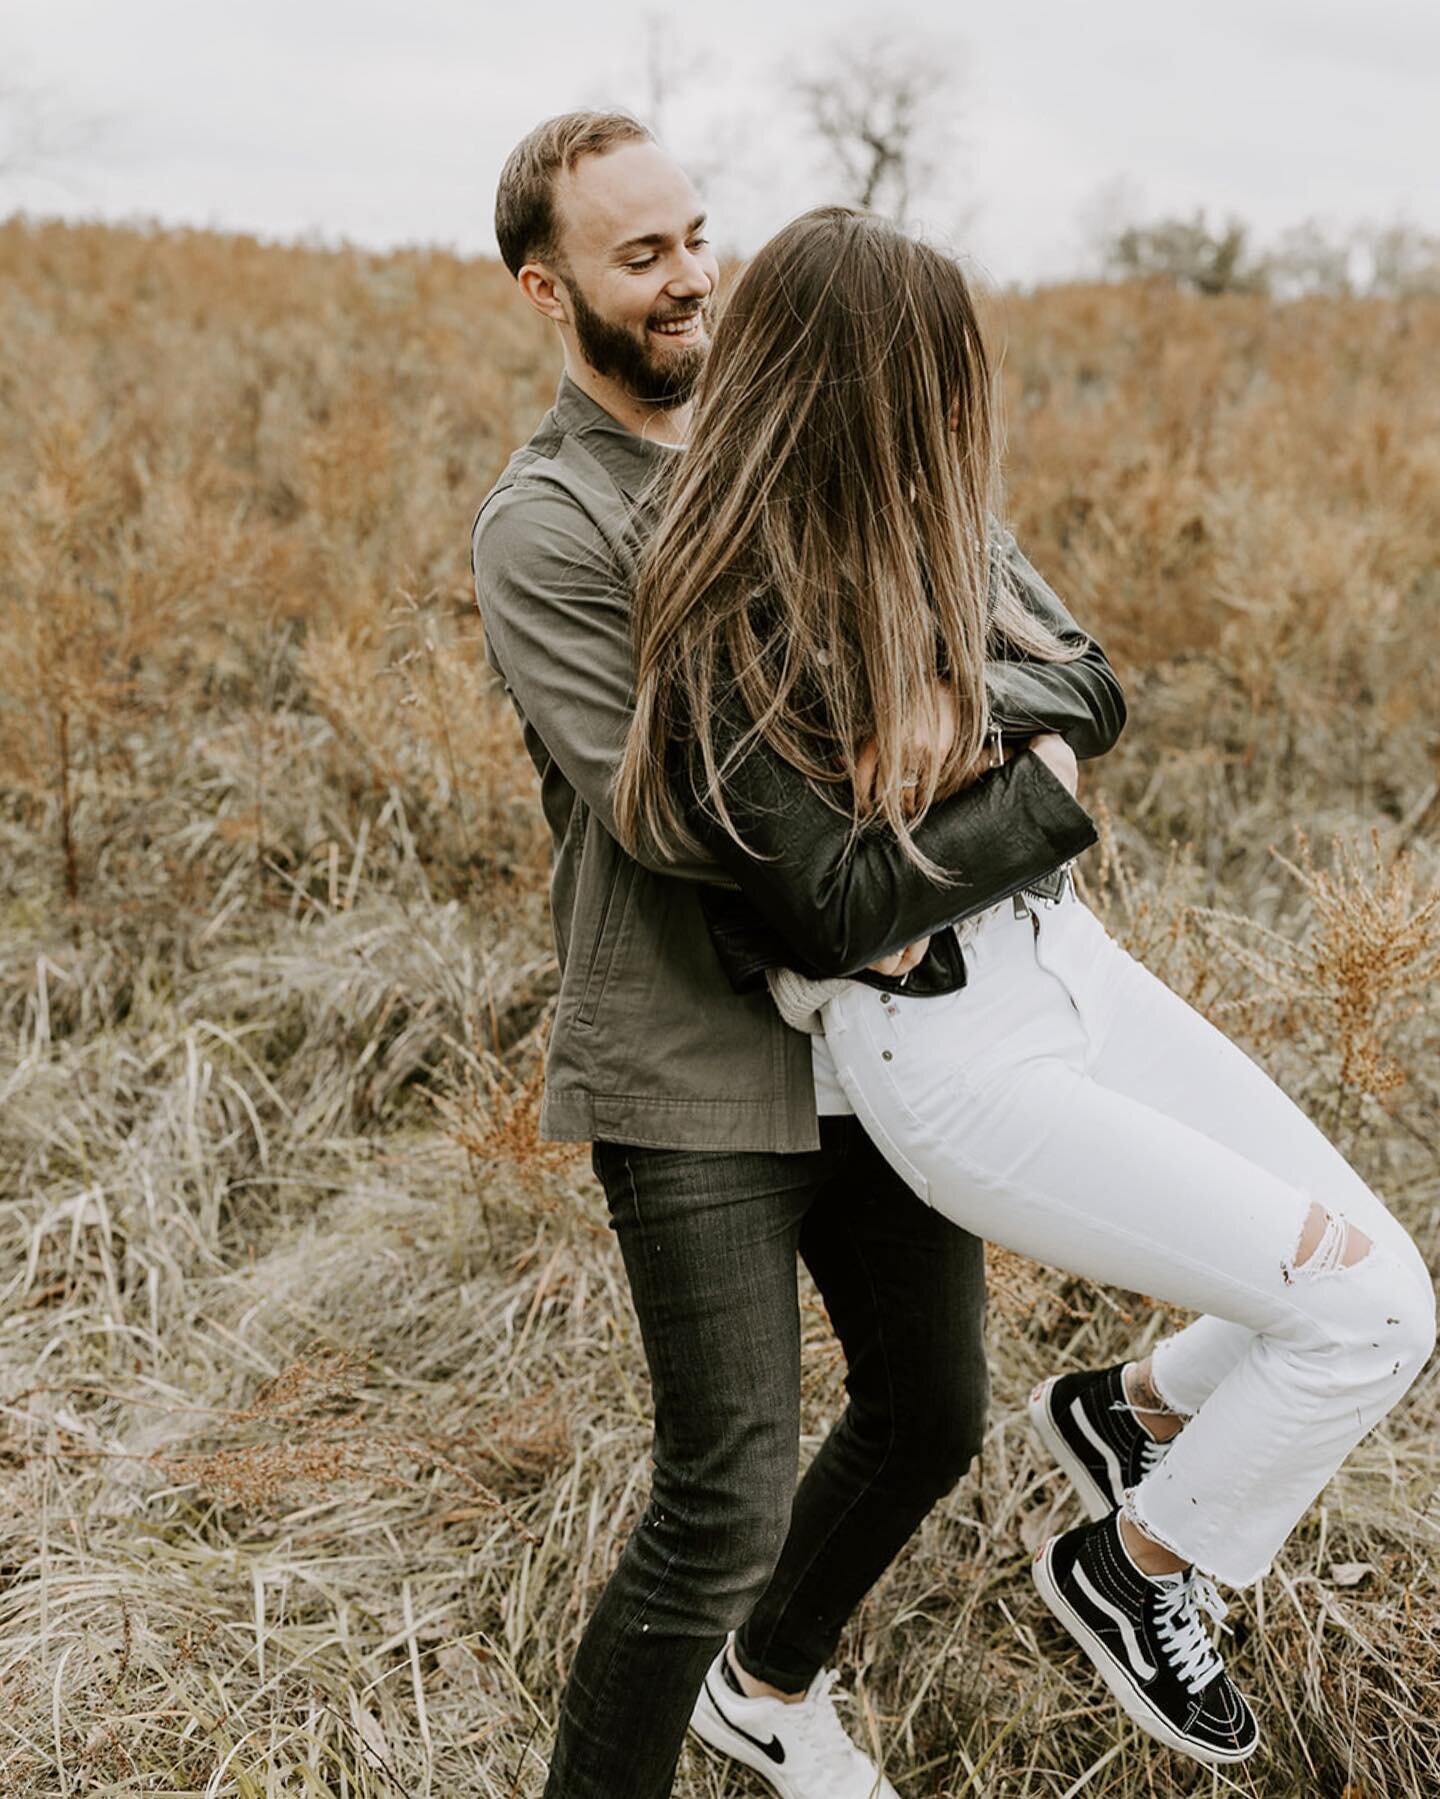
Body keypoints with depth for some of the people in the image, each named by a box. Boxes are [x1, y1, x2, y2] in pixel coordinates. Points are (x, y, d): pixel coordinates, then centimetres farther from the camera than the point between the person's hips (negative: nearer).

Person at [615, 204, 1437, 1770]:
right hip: (946, 1053, -8)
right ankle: (1129, 1571, 15)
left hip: (1067, 956, 8)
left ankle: (1125, 1408, 31)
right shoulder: (731, 642, -20)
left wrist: (958, 758, -2)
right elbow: (828, 912, -22)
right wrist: (1018, 799, -10)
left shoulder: (906, 549, 4)